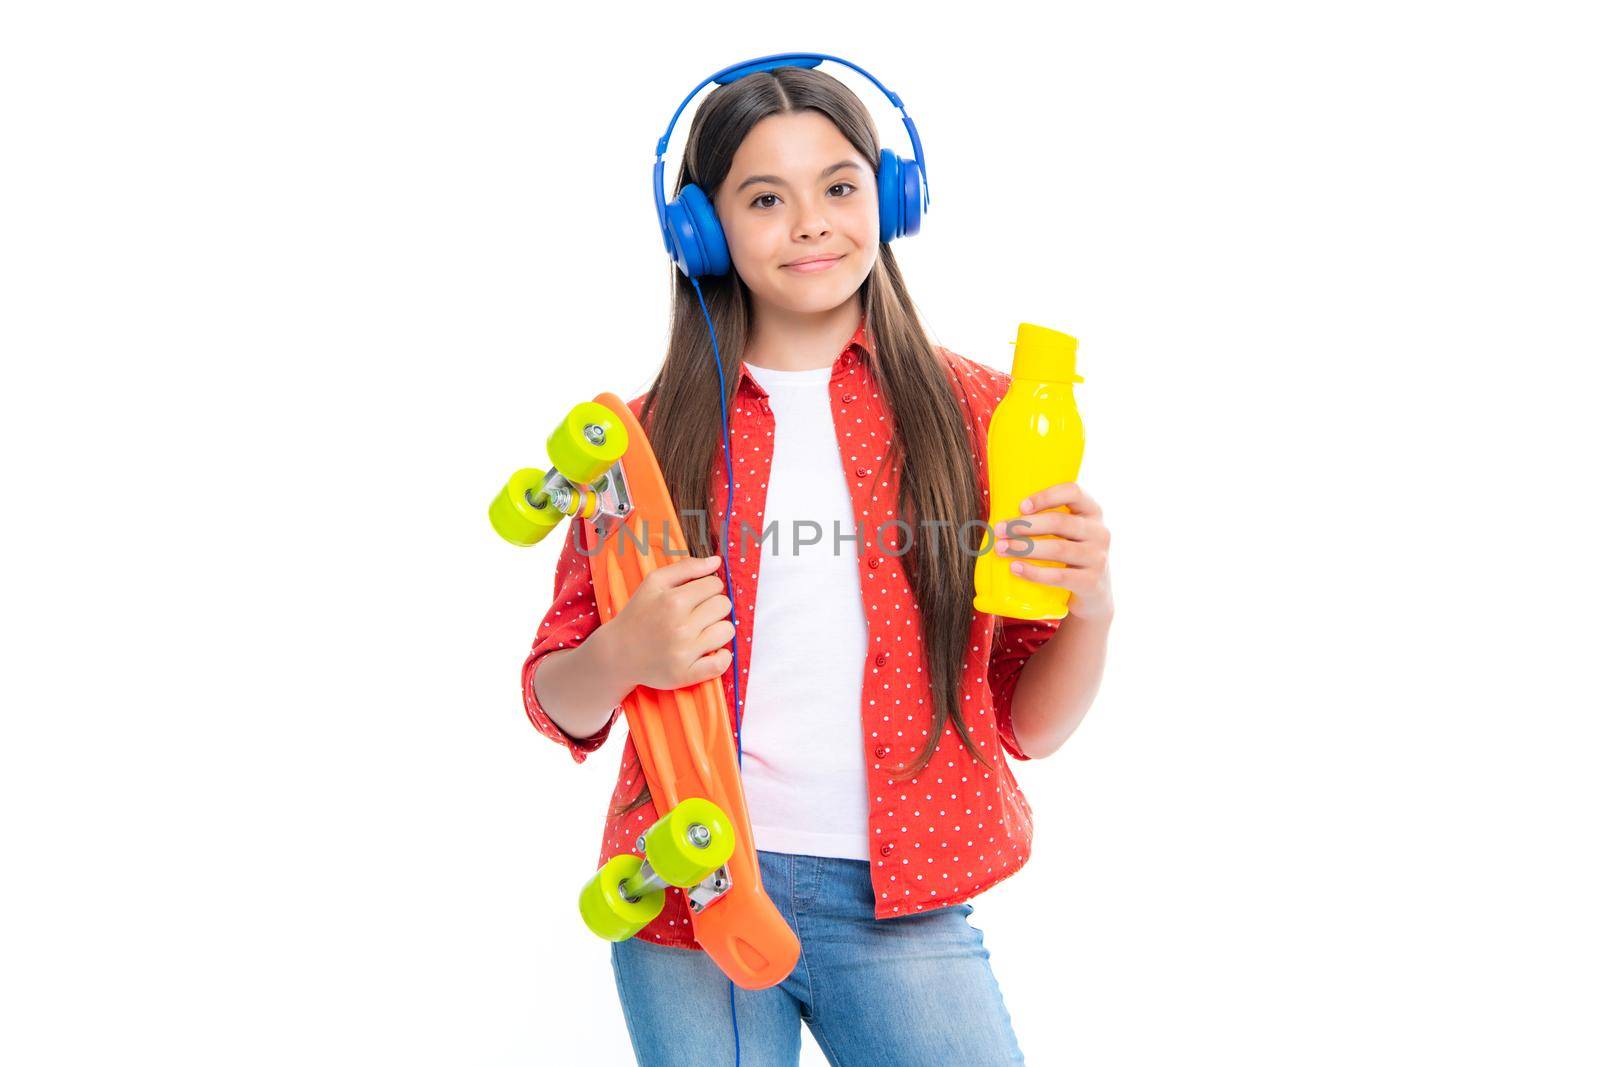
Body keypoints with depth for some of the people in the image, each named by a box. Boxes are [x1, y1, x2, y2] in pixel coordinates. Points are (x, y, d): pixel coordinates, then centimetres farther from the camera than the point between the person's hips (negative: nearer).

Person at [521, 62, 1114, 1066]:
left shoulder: (975, 412, 3)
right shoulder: (651, 435, 4)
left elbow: (1029, 724, 6)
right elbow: (558, 701, 9)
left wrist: (1090, 612, -15)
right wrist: (620, 659, -13)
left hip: (898, 907, 0)